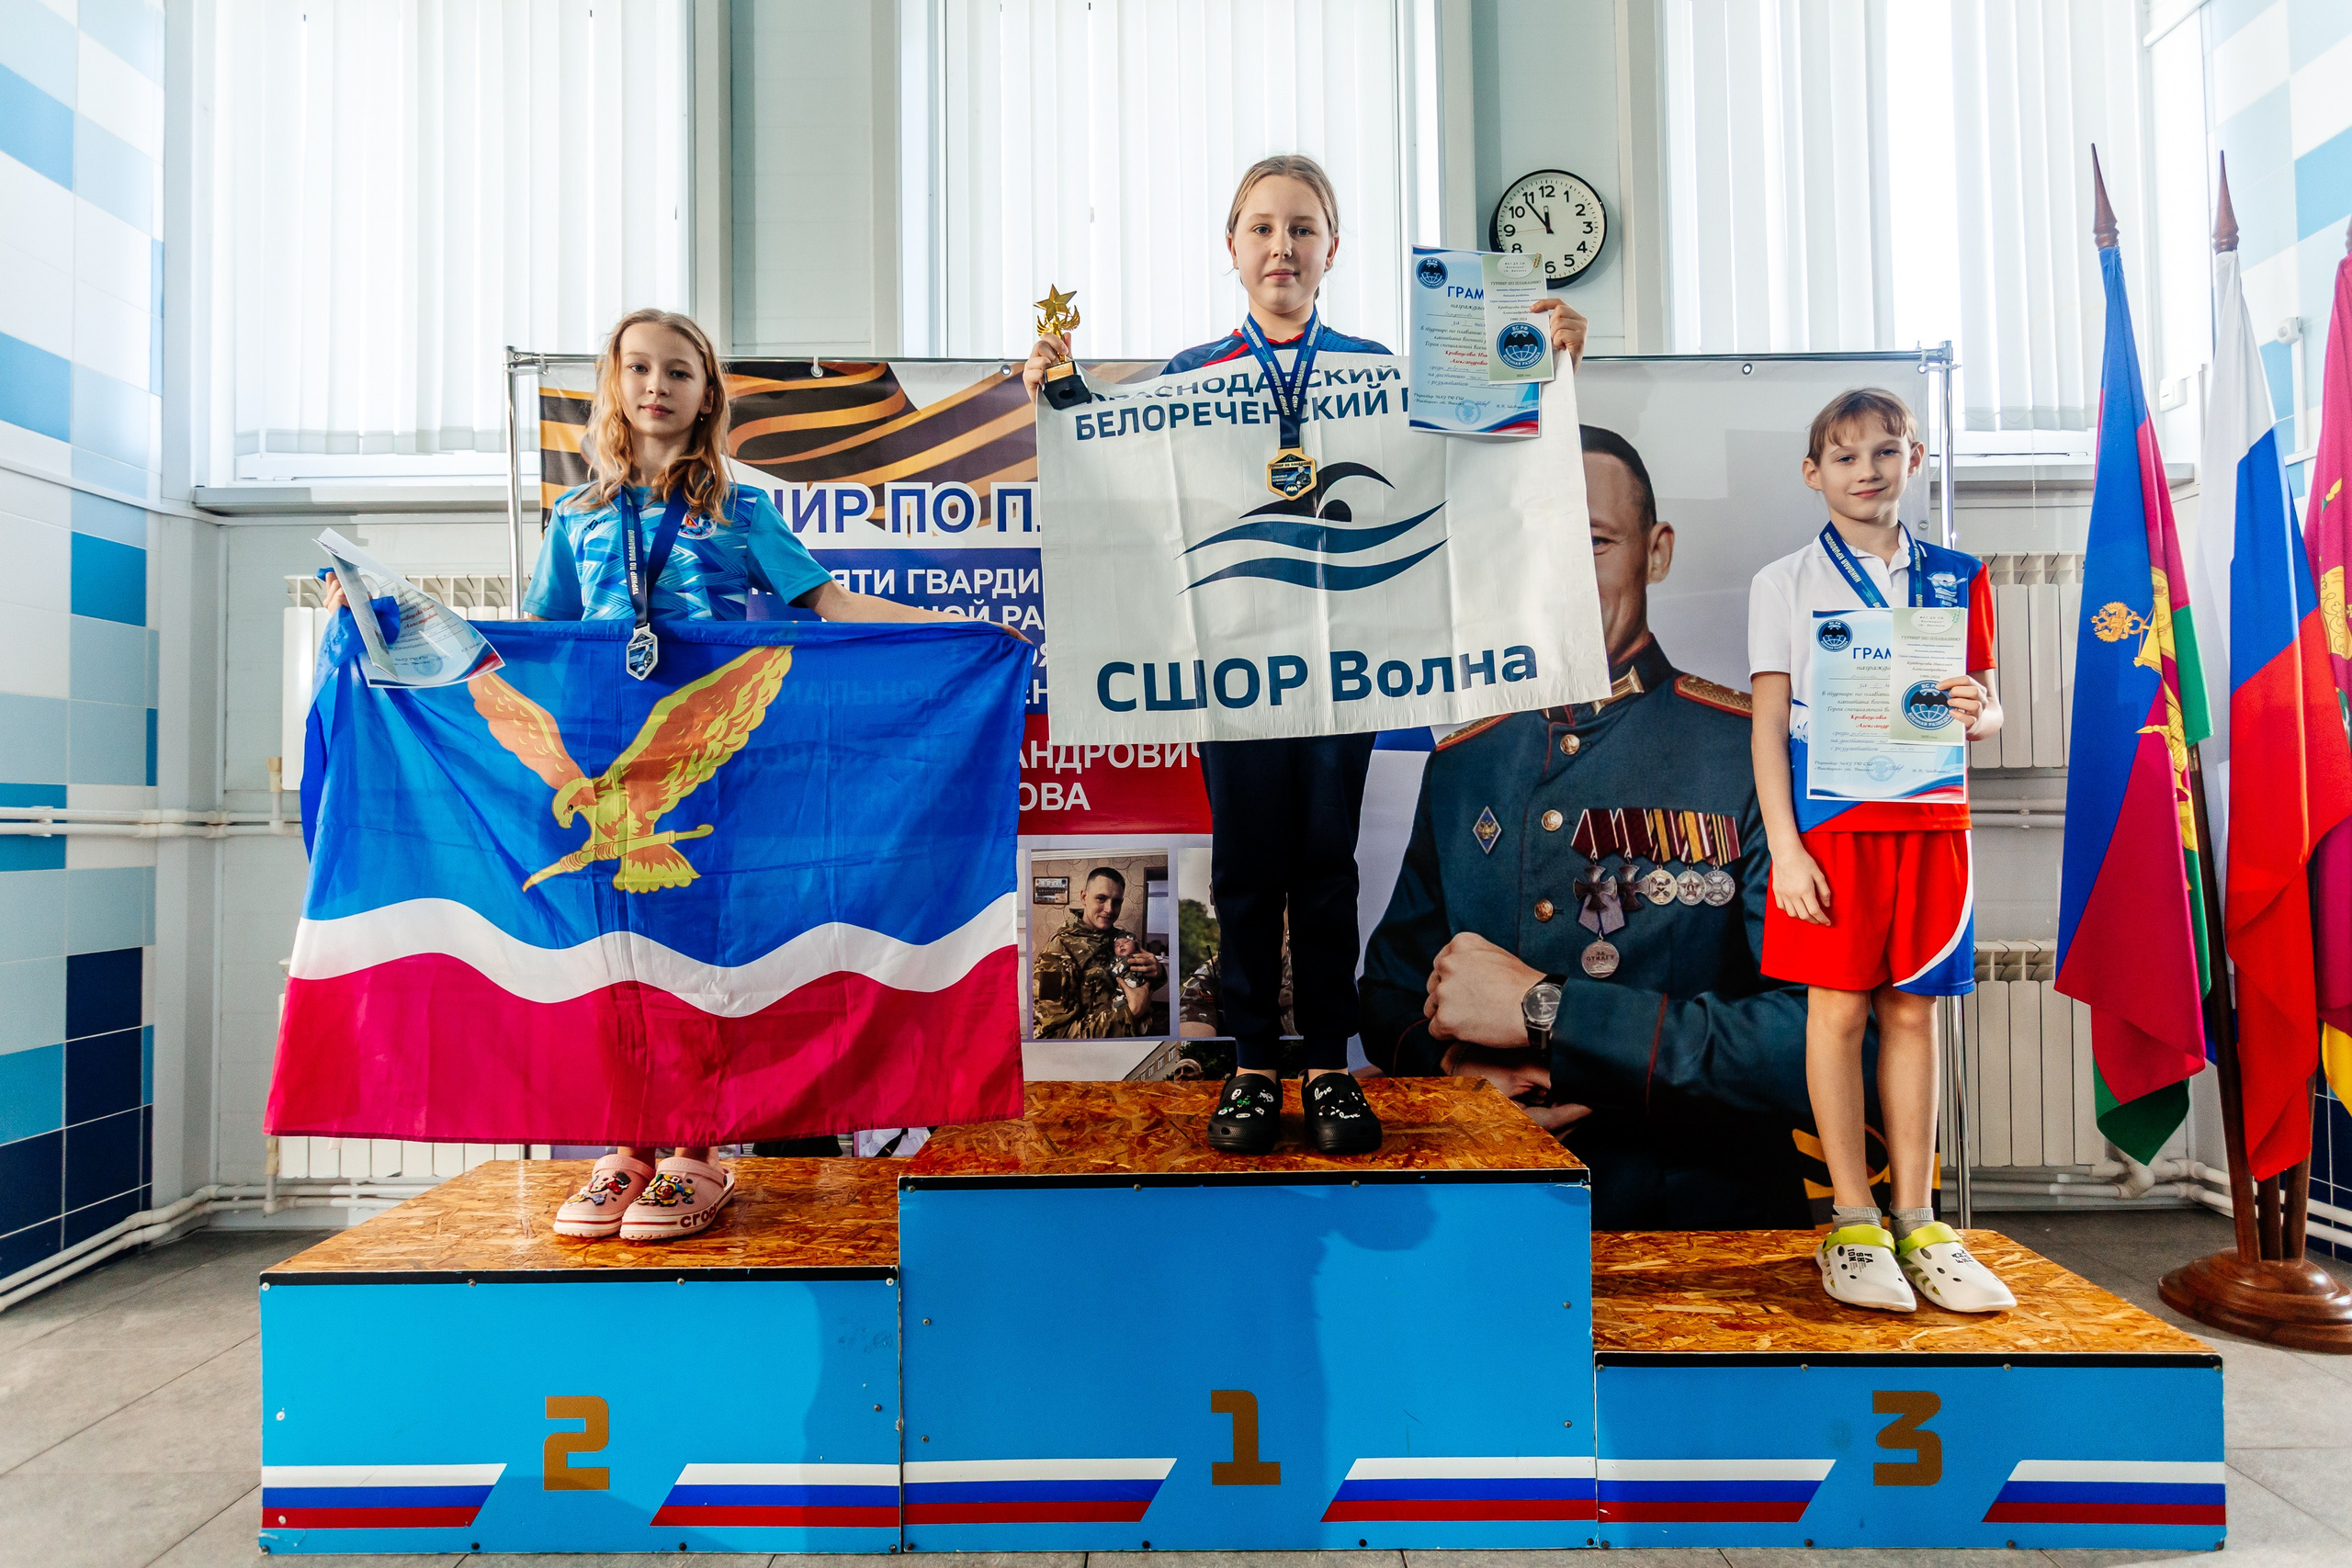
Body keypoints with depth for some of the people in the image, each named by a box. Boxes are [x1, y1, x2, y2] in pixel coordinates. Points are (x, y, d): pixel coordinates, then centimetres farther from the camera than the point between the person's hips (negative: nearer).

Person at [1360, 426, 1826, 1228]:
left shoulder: (1758, 752, -8)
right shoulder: (1459, 768, 7)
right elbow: (1390, 995, 14)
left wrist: (1542, 1008, -19)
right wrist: (1454, 1062, -9)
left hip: (1711, 1220, -2)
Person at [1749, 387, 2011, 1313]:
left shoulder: (1955, 578, 12)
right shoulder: (1786, 583, 3)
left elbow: (1988, 708, 17)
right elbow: (1769, 723, -1)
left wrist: (1973, 711, -9)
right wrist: (1784, 847, -9)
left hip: (1930, 819, 3)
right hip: (1830, 819, -3)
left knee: (1914, 1012, 6)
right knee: (1838, 1009, -1)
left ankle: (1916, 1223, 15)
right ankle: (1852, 1221, 10)